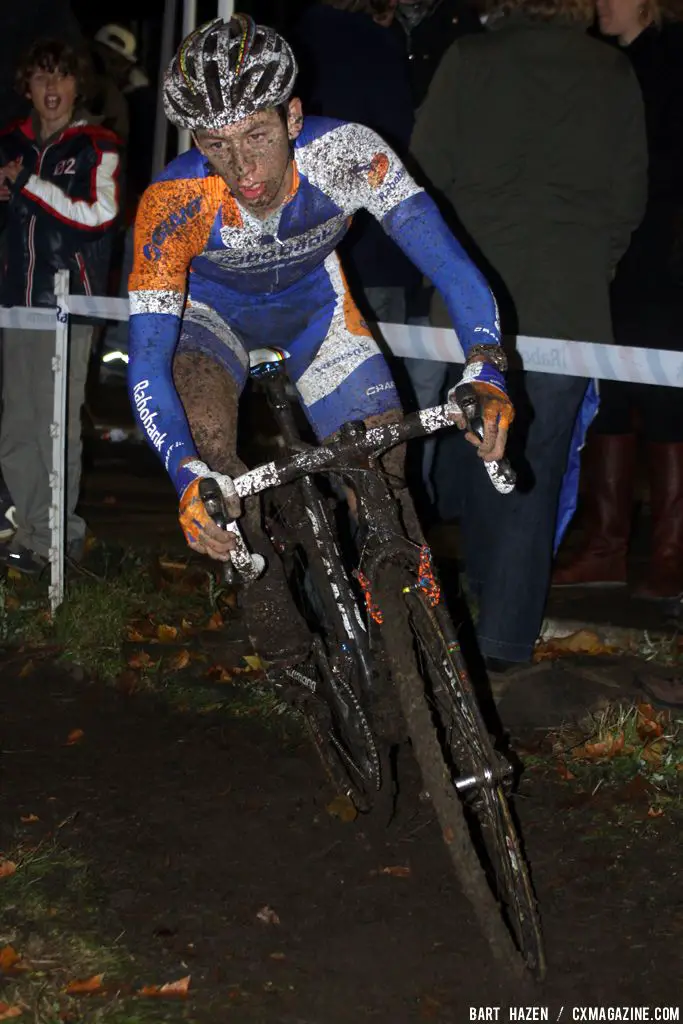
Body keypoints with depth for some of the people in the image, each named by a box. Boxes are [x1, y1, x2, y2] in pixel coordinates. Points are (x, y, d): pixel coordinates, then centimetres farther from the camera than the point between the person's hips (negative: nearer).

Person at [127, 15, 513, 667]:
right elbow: (146, 363, -36)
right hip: (213, 308, -2)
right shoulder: (172, 204, -36)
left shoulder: (347, 155, -34)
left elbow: (449, 263, -35)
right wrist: (188, 479, -52)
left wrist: (486, 375, -52)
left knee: (389, 471, -7)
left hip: (314, 300, 2)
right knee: (202, 425, -32)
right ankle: (263, 577, -11)